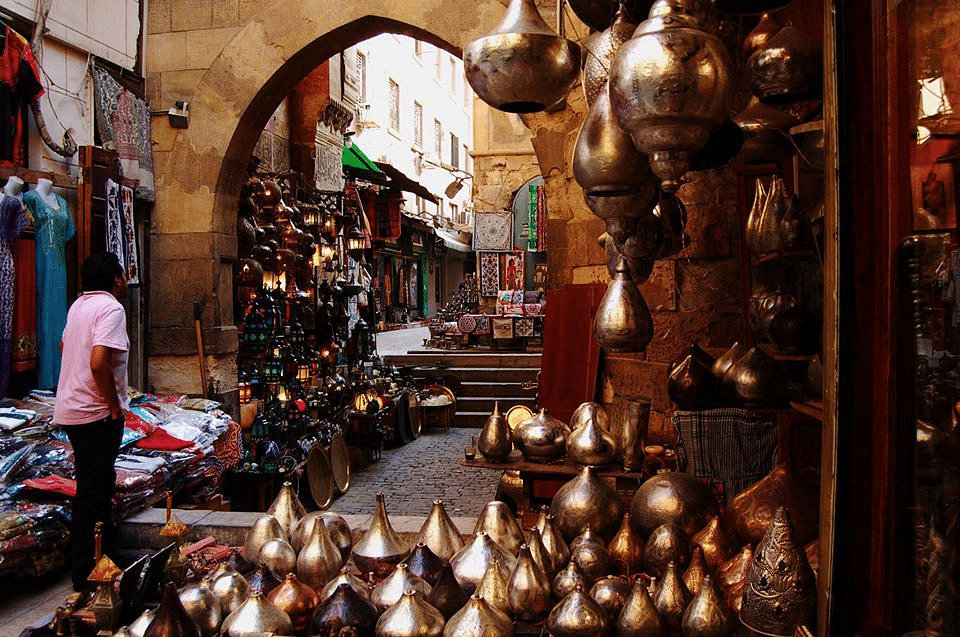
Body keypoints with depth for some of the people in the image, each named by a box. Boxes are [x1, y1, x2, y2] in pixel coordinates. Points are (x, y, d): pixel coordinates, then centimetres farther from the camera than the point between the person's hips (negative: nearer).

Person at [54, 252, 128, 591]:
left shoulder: (78, 305, 12)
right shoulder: (111, 308, -16)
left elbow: (64, 346, 28)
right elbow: (99, 363, -28)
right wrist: (115, 407, -16)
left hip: (71, 409, 9)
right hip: (96, 413, -9)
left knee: (99, 484, 21)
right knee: (92, 492, 0)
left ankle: (106, 547, 37)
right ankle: (86, 575, 9)